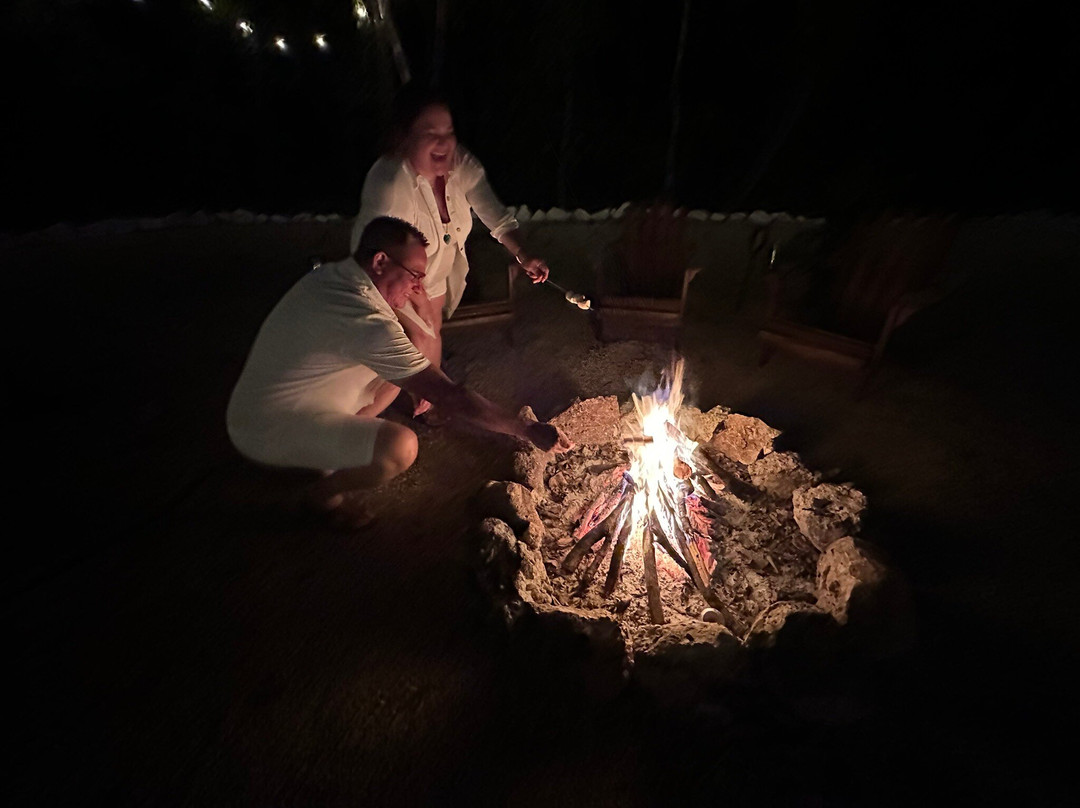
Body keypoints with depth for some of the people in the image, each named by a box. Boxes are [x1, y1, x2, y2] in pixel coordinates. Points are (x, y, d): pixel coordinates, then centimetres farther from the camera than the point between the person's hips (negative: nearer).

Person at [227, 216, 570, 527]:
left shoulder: (332, 274, -3)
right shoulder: (366, 321, -31)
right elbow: (450, 398, -32)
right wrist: (529, 430, -25)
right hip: (267, 432, -8)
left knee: (397, 368, 5)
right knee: (401, 447, -27)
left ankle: (336, 448, 14)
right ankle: (324, 492, 3)